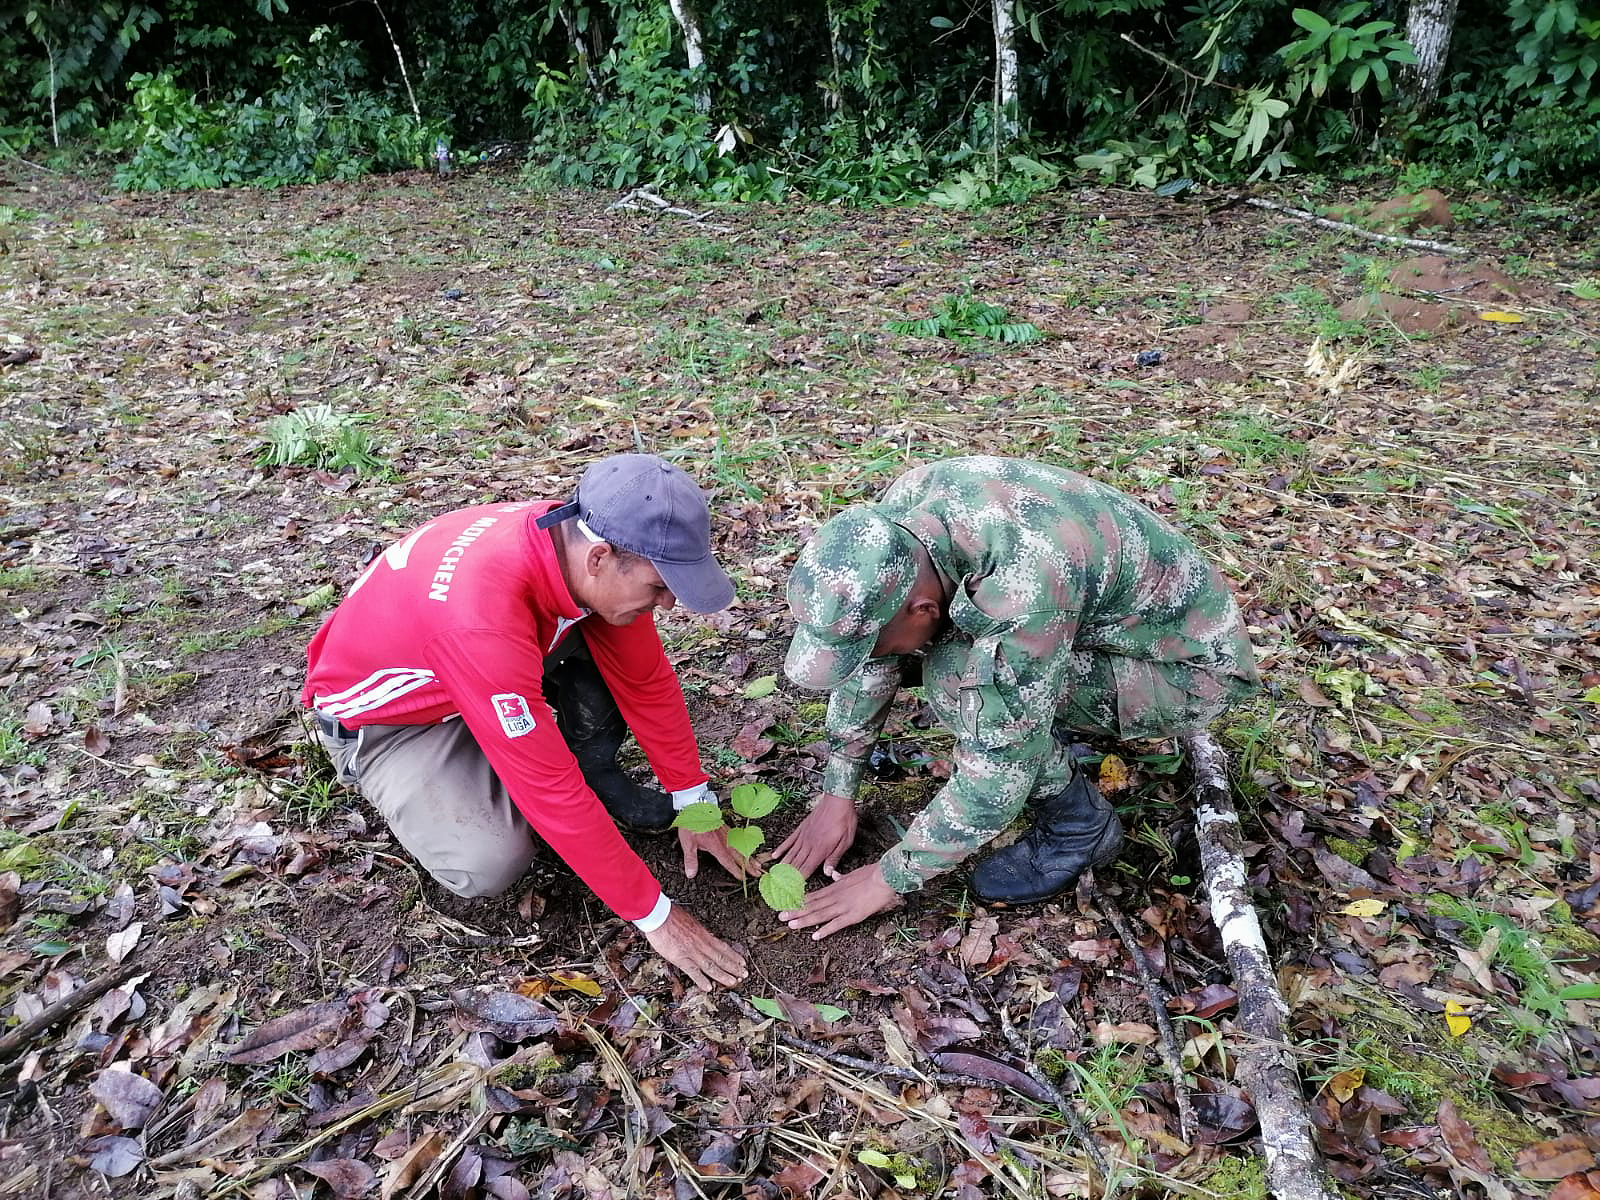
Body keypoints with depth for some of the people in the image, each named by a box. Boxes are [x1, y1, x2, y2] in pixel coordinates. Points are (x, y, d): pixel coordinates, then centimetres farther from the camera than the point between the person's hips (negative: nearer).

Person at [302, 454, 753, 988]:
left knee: (610, 647, -15)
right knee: (492, 863, -24)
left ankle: (596, 775, 4)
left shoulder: (581, 541, -22)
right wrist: (654, 915, -28)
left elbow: (646, 680, -8)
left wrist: (694, 803, -5)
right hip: (380, 717, -6)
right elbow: (550, 788, -37)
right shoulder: (485, 617, -43)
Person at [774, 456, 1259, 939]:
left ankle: (1079, 823, -6)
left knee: (961, 679, -30)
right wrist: (837, 794, 0)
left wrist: (891, 879, -17)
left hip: (1188, 669, -7)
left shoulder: (1026, 589, -39)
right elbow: (870, 662, -4)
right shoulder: (898, 512, -18)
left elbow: (998, 773, -30)